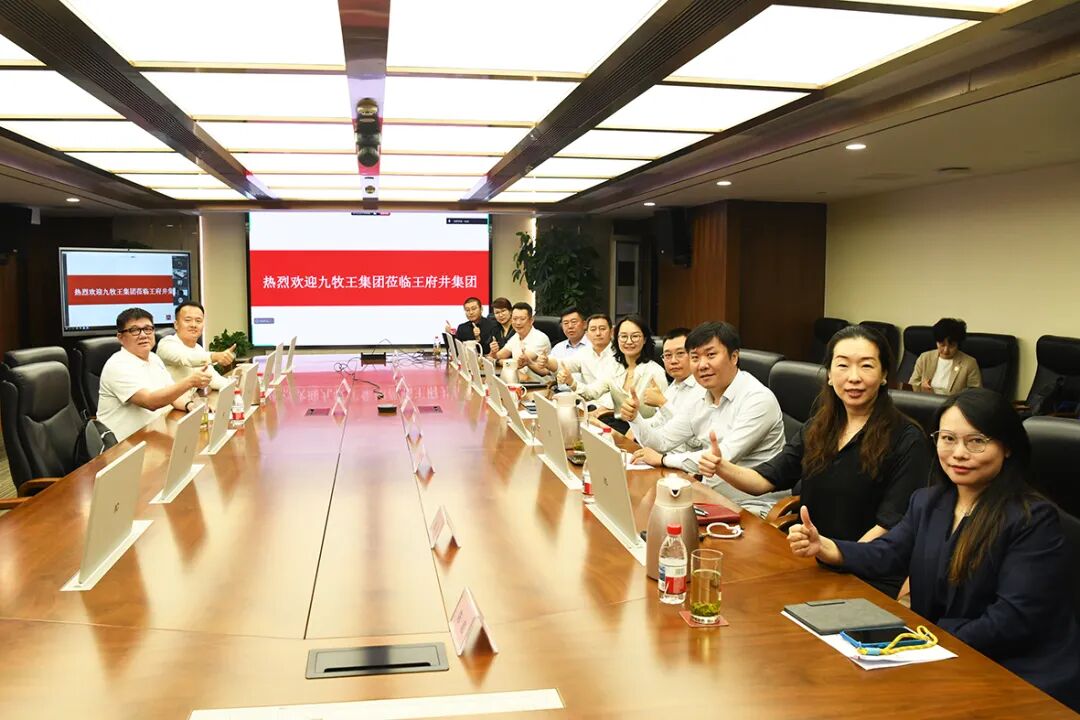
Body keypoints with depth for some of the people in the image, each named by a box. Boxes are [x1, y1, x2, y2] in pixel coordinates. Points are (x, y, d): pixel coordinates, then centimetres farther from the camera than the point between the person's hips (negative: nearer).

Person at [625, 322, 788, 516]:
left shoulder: (758, 400, -17)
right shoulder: (698, 395, 7)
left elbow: (723, 458, -23)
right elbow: (662, 442, 8)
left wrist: (664, 459, -15)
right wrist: (635, 418, -11)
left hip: (753, 507, -7)